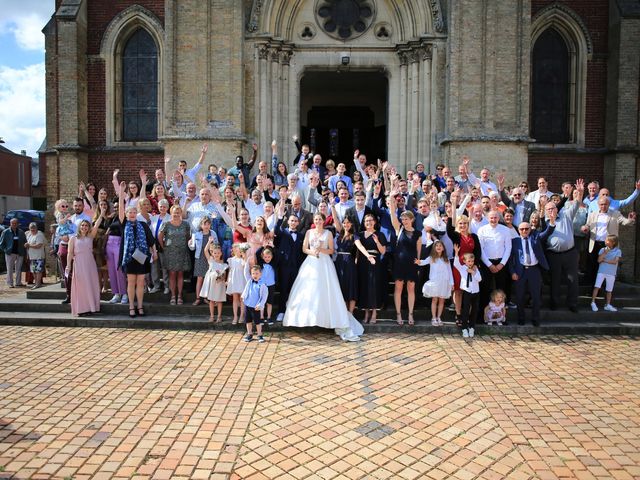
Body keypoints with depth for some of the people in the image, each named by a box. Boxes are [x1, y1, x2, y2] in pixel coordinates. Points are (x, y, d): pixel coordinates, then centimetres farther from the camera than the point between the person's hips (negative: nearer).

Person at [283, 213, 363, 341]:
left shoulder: (328, 233, 4)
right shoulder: (309, 232, 9)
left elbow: (331, 250, 4)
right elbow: (304, 249, 9)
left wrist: (321, 249, -13)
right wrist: (312, 252, -10)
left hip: (324, 264, -2)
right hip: (311, 263, 2)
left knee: (325, 290, -7)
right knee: (308, 291, -2)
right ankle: (308, 318, 9)